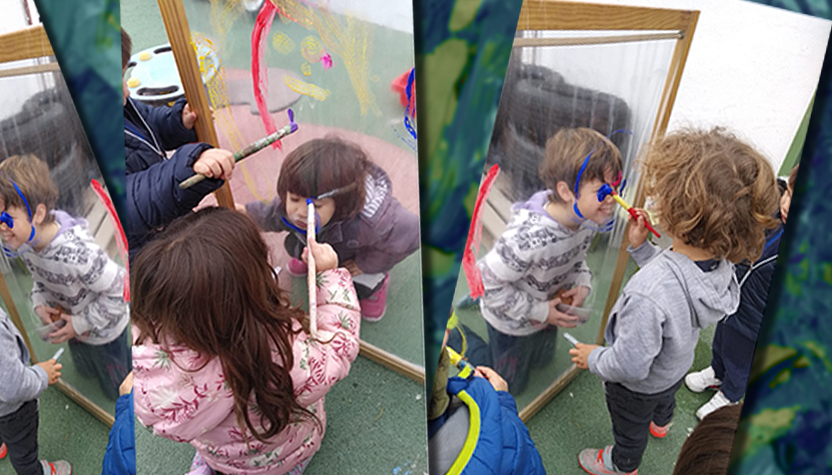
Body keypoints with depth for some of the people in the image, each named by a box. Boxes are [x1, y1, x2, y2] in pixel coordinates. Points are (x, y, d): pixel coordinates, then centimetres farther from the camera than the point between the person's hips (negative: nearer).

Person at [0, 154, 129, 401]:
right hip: (73, 325, 7)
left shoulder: (76, 252, -43)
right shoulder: (24, 243, -18)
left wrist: (81, 324, -23)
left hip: (105, 332, -7)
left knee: (118, 390, 18)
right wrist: (39, 303, -14)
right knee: (85, 372, 35)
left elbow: (116, 291, -31)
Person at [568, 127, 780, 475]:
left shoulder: (647, 294, -50)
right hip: (677, 367, 7)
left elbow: (629, 366, -37)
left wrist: (594, 359, -18)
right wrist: (641, 248, -10)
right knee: (664, 397, 41)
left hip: (637, 386, -6)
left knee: (630, 427, 29)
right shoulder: (720, 263, -24)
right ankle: (660, 423, 75)